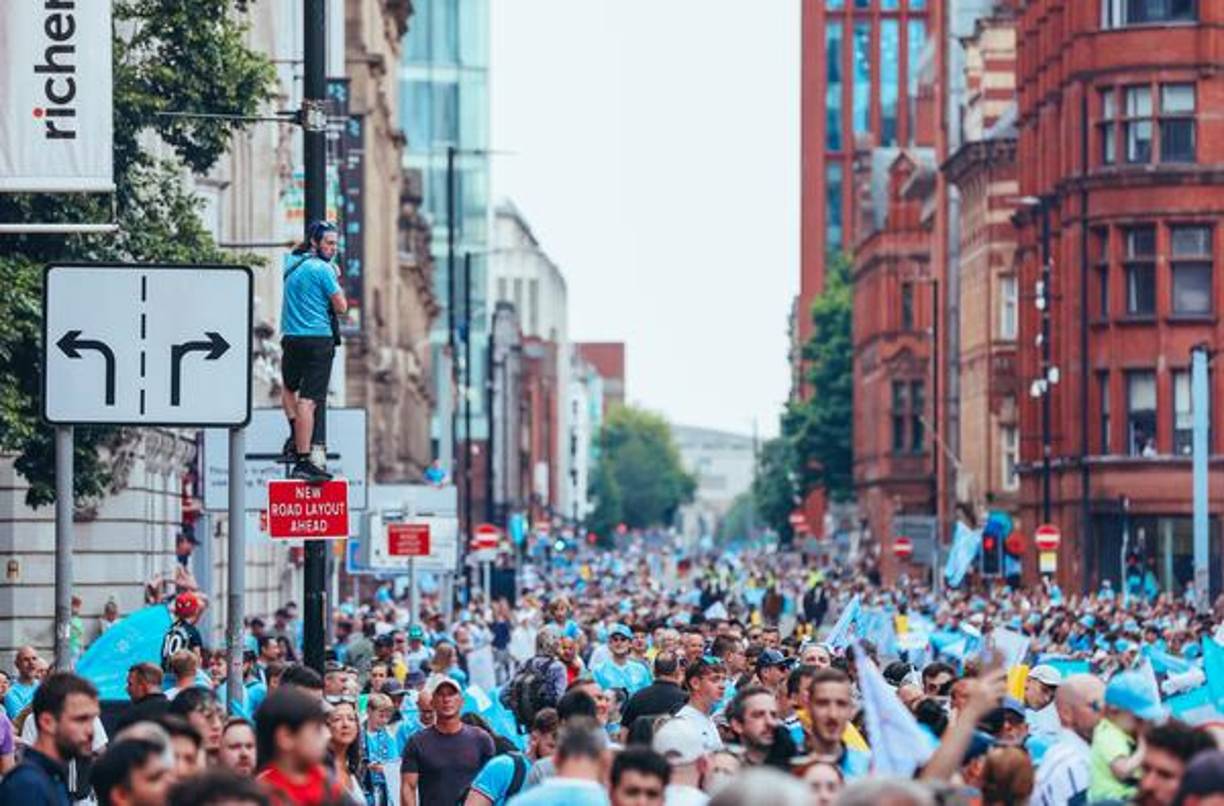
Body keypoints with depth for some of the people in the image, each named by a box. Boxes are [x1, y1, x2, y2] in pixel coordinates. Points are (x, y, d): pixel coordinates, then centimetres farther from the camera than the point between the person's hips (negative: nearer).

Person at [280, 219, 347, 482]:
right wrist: (336, 282, 8)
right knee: (307, 400, -10)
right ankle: (303, 460, -13)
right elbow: (341, 306, -8)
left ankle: (294, 438, 16)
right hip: (318, 339, -6)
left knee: (289, 387, 29)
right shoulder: (322, 269, -11)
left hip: (291, 338, 6)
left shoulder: (291, 262, 11)